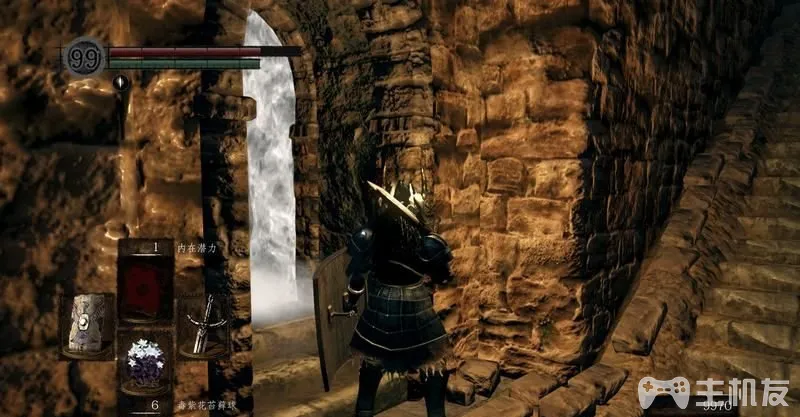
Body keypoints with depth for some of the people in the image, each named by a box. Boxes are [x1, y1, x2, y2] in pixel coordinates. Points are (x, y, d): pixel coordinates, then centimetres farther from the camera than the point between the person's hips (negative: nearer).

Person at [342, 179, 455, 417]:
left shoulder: (369, 237, -16)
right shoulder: (427, 244, -23)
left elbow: (357, 274, -3)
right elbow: (443, 278, -6)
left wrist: (350, 301, 14)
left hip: (379, 313, 3)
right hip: (415, 314, -3)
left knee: (372, 362, 25)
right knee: (437, 362, 17)